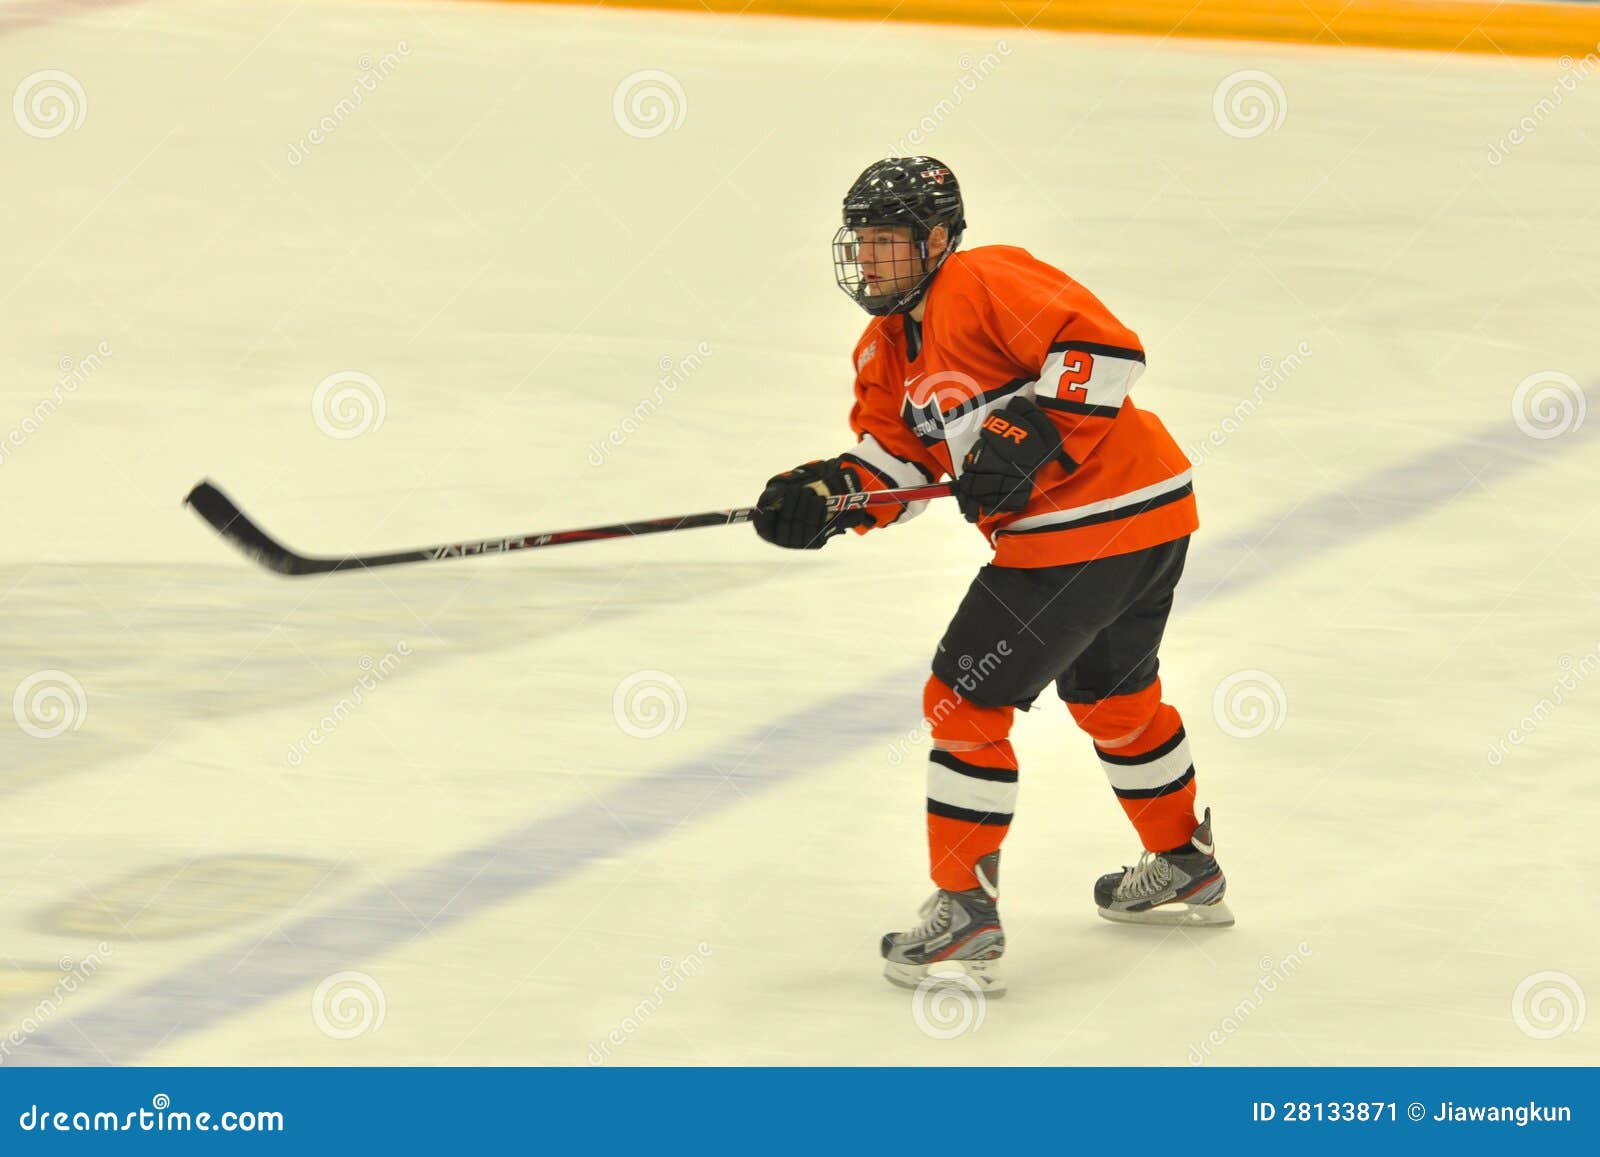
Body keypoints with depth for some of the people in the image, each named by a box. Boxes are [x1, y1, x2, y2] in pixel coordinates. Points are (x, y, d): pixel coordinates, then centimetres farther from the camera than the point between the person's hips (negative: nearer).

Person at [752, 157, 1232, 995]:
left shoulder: (988, 283, -17)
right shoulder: (889, 348, 13)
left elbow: (1105, 347, -26)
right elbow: (896, 462, 9)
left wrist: (1031, 431, -29)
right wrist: (824, 494, -9)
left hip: (1089, 531, -11)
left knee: (965, 700, -8)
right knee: (1109, 695, 30)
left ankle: (965, 916, -5)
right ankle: (1184, 867, 50)